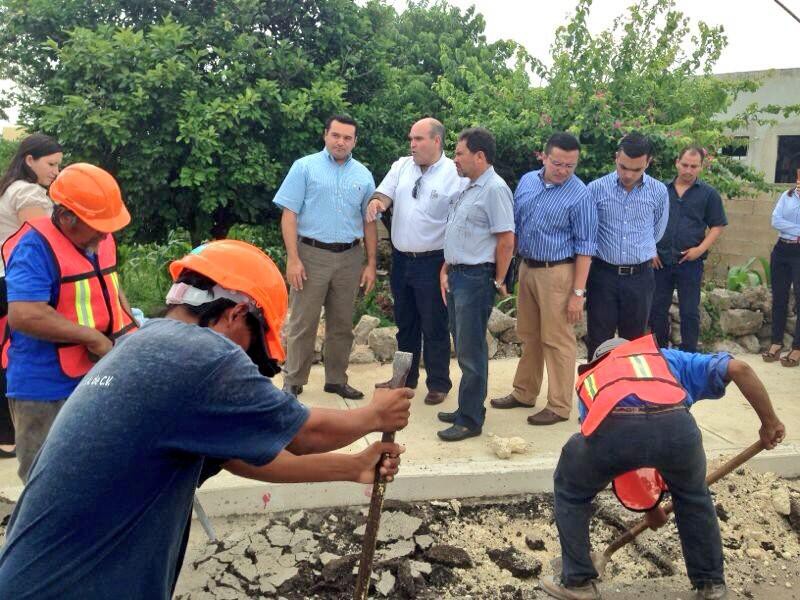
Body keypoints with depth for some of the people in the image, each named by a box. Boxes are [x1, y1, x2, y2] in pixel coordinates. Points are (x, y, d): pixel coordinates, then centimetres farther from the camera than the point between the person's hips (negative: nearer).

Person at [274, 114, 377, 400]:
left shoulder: (363, 175, 9)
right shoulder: (305, 167, -2)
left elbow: (369, 222, 12)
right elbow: (289, 214, -6)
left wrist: (371, 264, 7)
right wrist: (293, 259, -13)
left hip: (349, 257, 4)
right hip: (311, 253, -3)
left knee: (342, 324, 11)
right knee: (303, 322, 1)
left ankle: (336, 379, 24)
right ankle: (293, 381, 13)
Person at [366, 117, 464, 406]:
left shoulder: (455, 174, -10)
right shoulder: (401, 166, 6)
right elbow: (385, 193, 2)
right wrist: (376, 201, -25)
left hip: (433, 262, -5)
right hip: (401, 259, 6)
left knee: (434, 327, 5)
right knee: (405, 323, 18)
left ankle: (438, 384, 20)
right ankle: (405, 377, 33)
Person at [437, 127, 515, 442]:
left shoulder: (494, 189, -15)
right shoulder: (468, 188, 15)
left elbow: (506, 241, -17)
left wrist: (498, 281, -10)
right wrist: (446, 270, 14)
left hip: (476, 278, -9)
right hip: (456, 275, 9)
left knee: (471, 352, -2)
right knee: (463, 347, 16)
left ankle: (469, 420, 8)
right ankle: (466, 408, 28)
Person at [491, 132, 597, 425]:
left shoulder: (579, 196, -12)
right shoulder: (527, 181, 5)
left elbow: (585, 247, -12)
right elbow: (513, 225, 13)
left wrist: (578, 292, -16)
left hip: (557, 273, -6)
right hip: (527, 268, 6)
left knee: (558, 341, 1)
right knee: (529, 336, 17)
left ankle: (559, 406, 12)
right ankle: (524, 393, 31)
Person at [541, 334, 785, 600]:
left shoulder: (588, 380, 42)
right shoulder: (666, 357, 41)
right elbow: (739, 369, 27)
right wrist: (769, 422, 37)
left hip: (612, 428, 0)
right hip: (673, 425, 1)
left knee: (570, 490, 32)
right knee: (693, 494, 36)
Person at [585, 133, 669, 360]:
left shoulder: (659, 192, 1)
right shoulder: (596, 188, -5)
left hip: (640, 276, 2)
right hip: (603, 274, -1)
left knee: (634, 340, 11)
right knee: (598, 341, 4)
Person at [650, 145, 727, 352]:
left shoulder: (709, 193, 1)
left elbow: (717, 226, 2)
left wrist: (701, 249, -11)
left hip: (690, 262, -2)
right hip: (660, 261, 2)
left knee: (689, 311, 4)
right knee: (657, 309, 9)